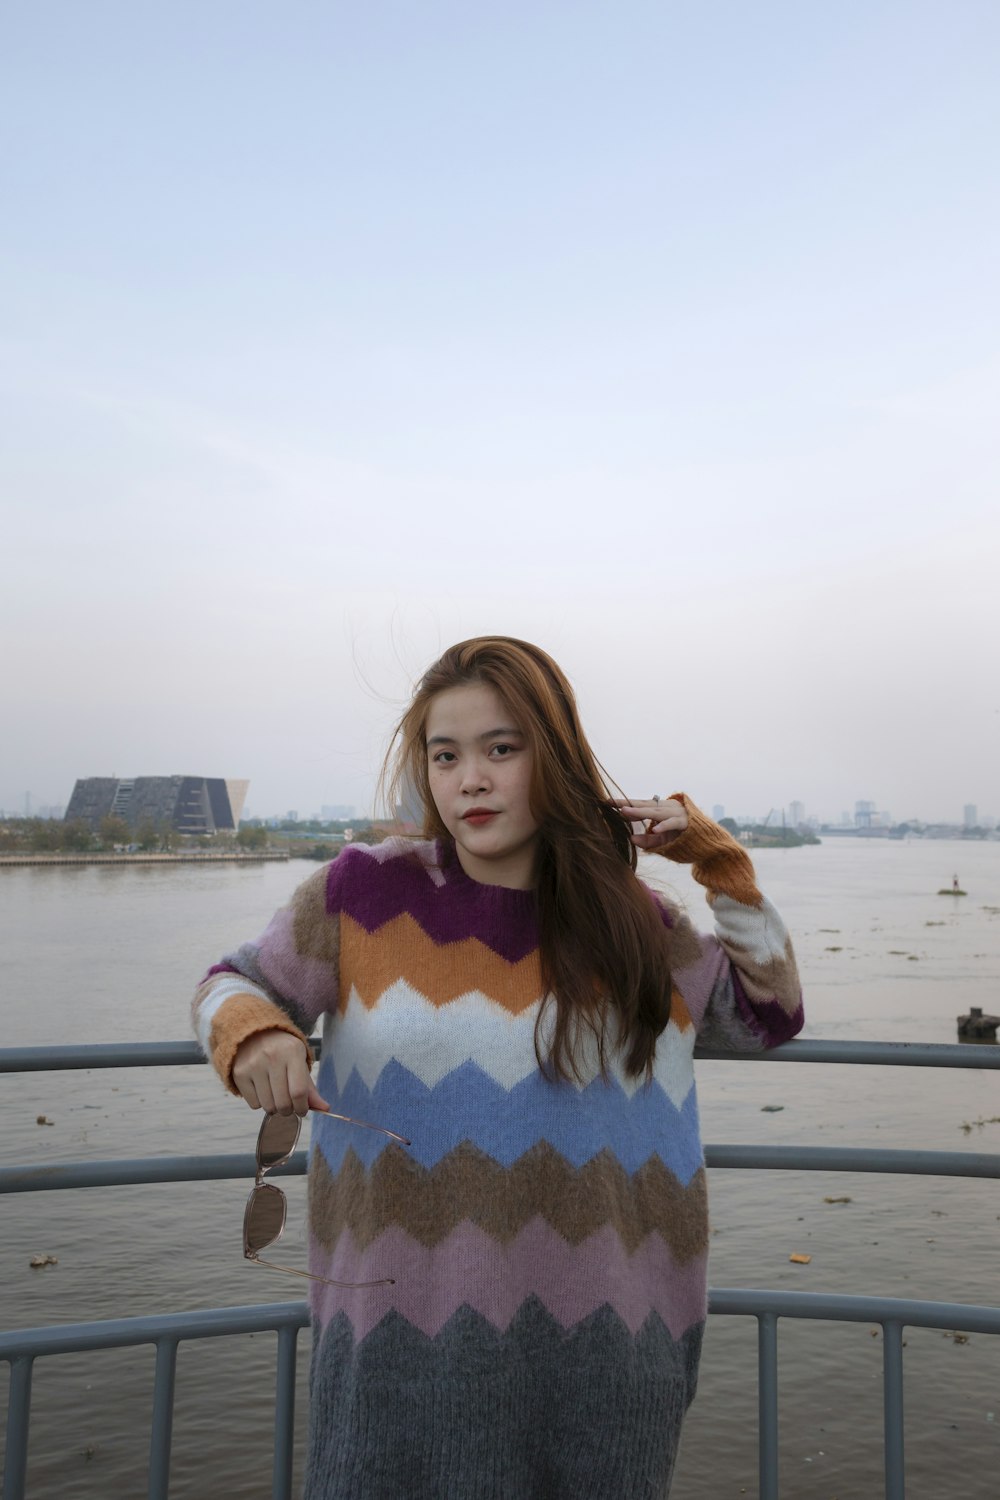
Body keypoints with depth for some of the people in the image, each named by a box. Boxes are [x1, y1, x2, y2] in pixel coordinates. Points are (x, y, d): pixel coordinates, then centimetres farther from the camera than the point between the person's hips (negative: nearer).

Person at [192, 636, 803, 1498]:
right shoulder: (366, 893, -8)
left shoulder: (630, 922, -1)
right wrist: (251, 1034, -19)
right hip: (406, 1329, -1)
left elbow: (770, 1016, 9)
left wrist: (720, 865, -2)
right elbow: (234, 986, 4)